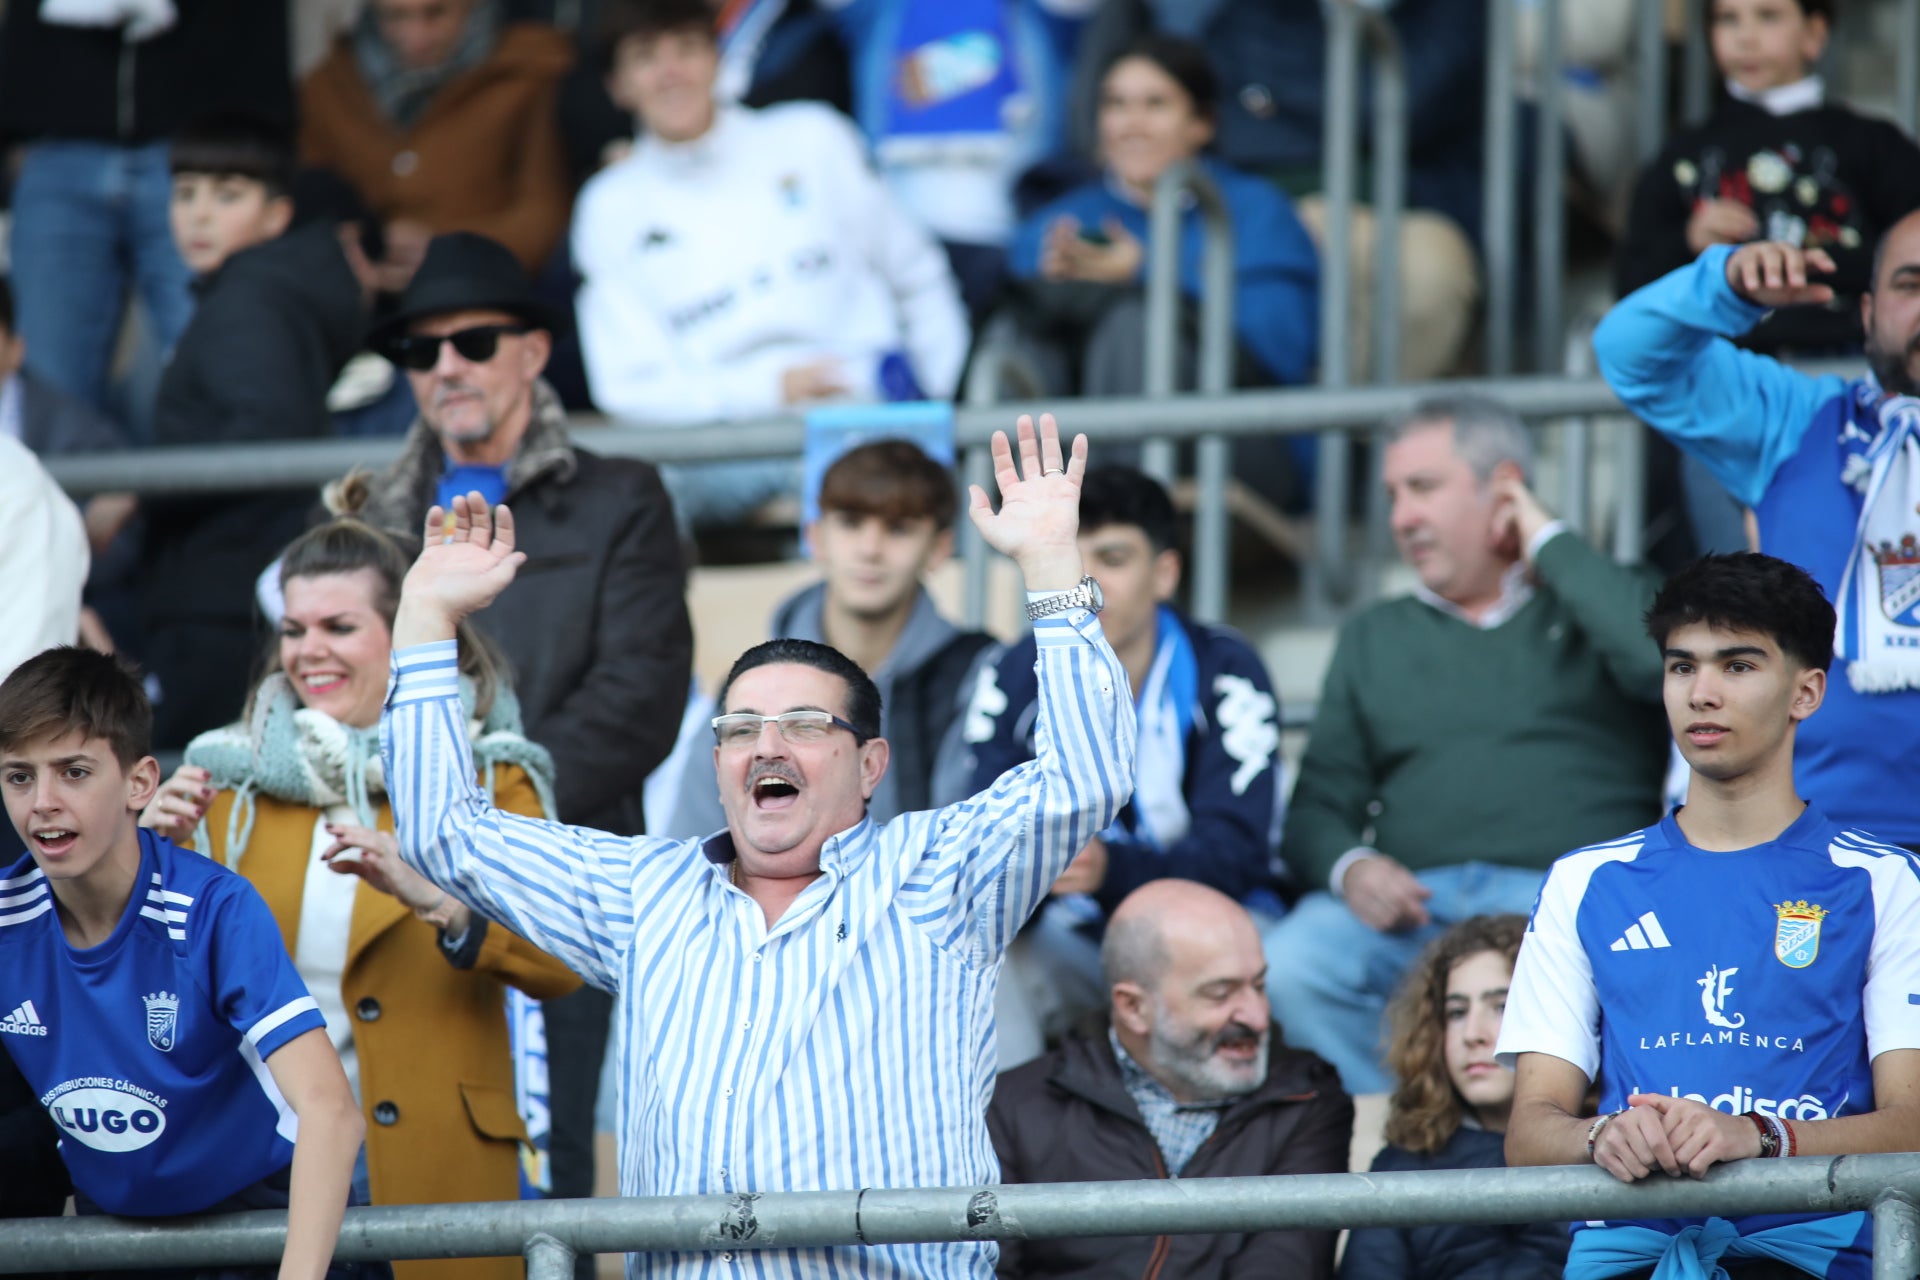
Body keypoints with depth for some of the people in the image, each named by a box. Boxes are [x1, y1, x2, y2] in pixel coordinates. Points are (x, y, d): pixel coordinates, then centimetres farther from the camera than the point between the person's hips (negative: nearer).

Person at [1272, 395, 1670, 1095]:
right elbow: (1319, 806, 22)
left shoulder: (1600, 602, 16)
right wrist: (1347, 867, -3)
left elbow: (1661, 658, -10)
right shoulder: (1375, 637, 29)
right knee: (1283, 971, -29)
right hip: (1409, 904, 4)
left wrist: (1548, 541, 3)